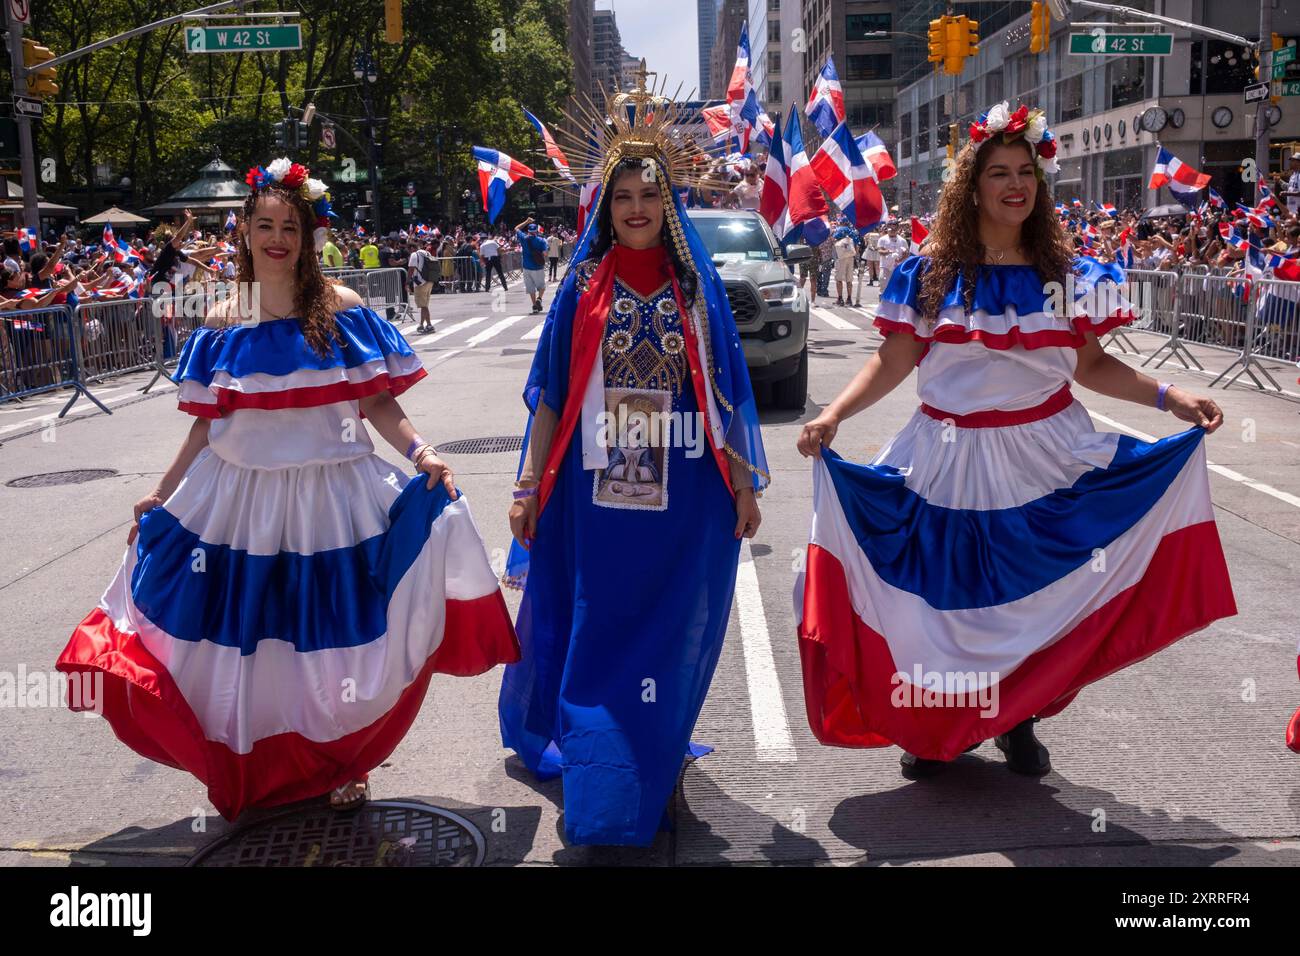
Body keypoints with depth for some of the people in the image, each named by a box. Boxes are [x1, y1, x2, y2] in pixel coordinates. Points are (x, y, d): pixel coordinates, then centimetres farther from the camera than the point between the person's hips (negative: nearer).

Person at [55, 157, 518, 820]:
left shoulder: (341, 310, -2)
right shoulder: (222, 324, 4)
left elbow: (377, 402, -5)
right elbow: (207, 422, 9)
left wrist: (419, 450, -22)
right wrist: (161, 495, 9)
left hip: (329, 495, -2)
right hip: (240, 496, 2)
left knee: (330, 638, 6)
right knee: (242, 636, 9)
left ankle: (342, 763, 29)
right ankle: (256, 774, 31)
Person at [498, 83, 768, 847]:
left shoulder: (697, 285, 5)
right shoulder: (585, 285, 3)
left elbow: (723, 392, 7)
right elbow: (551, 393, 2)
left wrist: (744, 484, 5)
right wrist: (530, 486, -1)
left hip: (684, 495, 1)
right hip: (597, 489, -1)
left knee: (671, 634, 9)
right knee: (593, 636, 6)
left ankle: (653, 768, 29)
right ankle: (596, 784, 22)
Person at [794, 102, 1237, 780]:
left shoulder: (1069, 276, 3)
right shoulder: (927, 274, -1)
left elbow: (1090, 366, 8)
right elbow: (893, 362, -2)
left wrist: (1167, 396, -3)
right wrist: (832, 415, -15)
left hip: (1045, 454, 1)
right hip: (949, 459, -1)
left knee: (1037, 592, 5)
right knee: (945, 592, 4)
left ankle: (1017, 720, 27)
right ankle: (943, 725, 25)